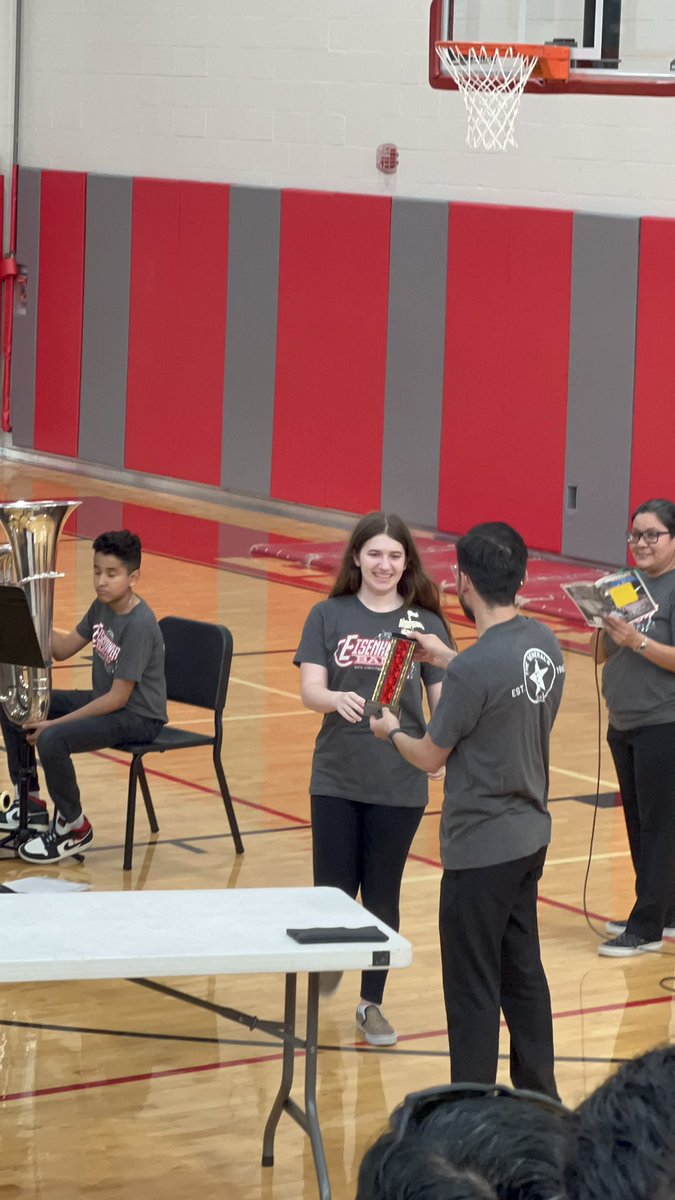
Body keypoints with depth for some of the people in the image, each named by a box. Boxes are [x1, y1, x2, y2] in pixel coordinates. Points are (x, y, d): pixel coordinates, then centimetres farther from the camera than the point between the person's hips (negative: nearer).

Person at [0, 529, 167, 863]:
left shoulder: (139, 625, -25)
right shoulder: (102, 607, 1)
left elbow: (119, 698, -25)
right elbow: (63, 648, 8)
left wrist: (56, 722, -24)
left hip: (138, 717, -9)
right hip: (103, 700, 9)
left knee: (52, 740, -31)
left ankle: (73, 827, -8)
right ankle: (31, 804, 18)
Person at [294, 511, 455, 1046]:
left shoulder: (425, 624, 0)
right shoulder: (329, 616, 0)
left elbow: (443, 700, -2)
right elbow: (310, 689, -8)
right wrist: (337, 700, -31)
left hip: (399, 782, 0)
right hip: (337, 777, 0)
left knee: (382, 895, 7)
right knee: (333, 891, 4)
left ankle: (372, 1003, 21)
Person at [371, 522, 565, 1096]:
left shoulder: (472, 670, -25)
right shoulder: (546, 644, -1)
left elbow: (431, 757, -11)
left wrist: (391, 731, 9)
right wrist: (449, 659, 20)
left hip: (480, 848, -8)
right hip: (531, 835, 8)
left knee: (472, 989, 2)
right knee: (523, 973, 19)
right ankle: (540, 1098, 29)